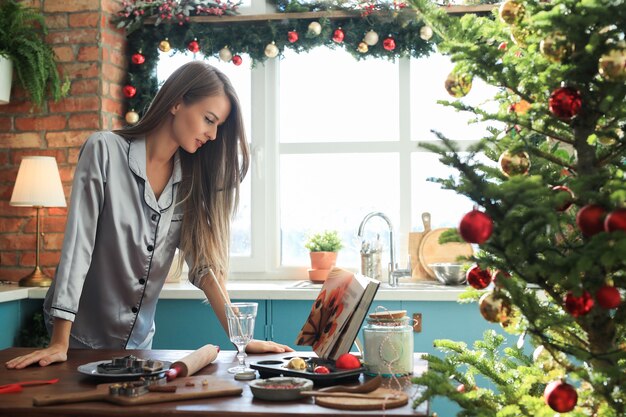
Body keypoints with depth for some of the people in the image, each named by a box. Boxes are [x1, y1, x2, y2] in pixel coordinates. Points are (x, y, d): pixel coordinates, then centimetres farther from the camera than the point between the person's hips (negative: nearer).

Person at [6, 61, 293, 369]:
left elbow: (205, 263, -8)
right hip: (82, 336, -4)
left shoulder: (192, 179, -4)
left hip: (139, 339, 5)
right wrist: (59, 344, -23)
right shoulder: (105, 151, -18)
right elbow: (77, 246, -20)